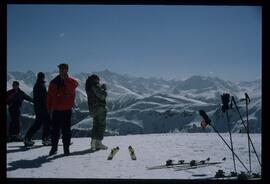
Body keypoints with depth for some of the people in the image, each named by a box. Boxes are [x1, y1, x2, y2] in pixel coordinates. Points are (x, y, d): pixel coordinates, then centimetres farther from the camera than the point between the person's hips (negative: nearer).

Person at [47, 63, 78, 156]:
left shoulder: (71, 81, 2)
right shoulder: (54, 82, 9)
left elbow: (74, 85, -23)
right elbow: (50, 96, 12)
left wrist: (65, 78, -21)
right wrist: (49, 108, 7)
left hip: (67, 110, -2)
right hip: (56, 110, 2)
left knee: (66, 130, 1)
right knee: (55, 130, 5)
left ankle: (66, 148, 8)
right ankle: (54, 148, 14)